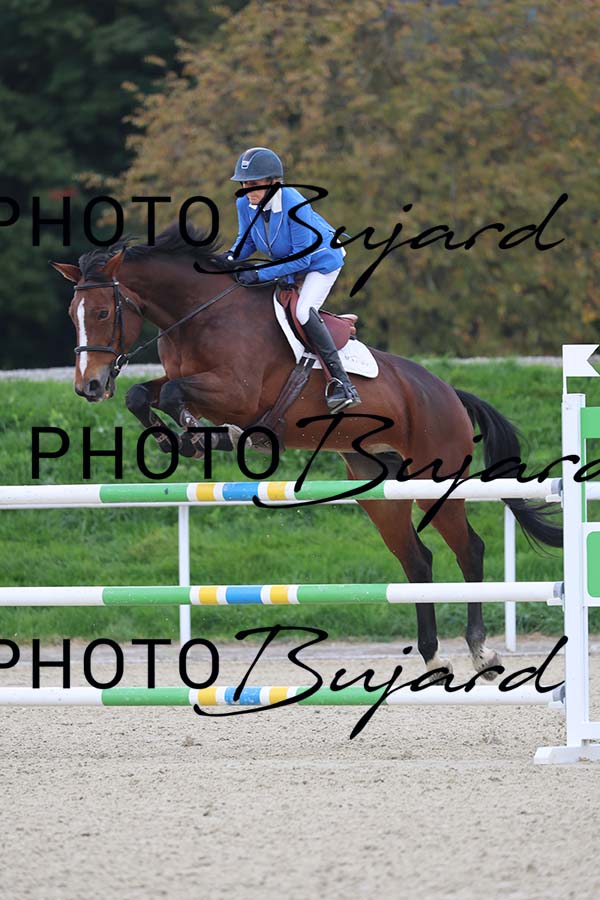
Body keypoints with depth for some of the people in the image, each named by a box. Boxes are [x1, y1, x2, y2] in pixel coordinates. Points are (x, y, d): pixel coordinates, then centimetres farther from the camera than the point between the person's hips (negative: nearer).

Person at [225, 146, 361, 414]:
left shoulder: (295, 206, -36)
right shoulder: (245, 204, -17)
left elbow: (301, 258, -32)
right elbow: (247, 239, 2)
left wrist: (260, 275, -37)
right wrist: (233, 256, -20)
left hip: (321, 260, -8)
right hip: (284, 263, 8)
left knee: (304, 311, -28)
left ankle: (341, 382, -26)